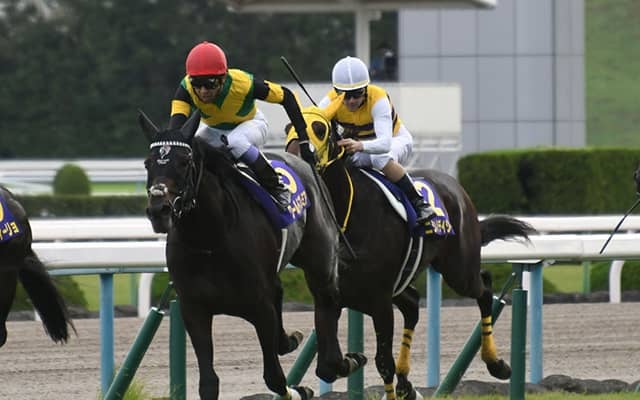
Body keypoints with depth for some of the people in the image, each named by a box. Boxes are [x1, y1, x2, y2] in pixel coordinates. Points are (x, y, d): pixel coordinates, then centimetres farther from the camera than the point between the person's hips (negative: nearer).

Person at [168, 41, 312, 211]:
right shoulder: (186, 89, -32)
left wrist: (304, 138, -25)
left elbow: (286, 96, -24)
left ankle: (276, 188, -20)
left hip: (250, 124, -3)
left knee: (235, 142, -37)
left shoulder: (242, 83, -36)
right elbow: (176, 123, -42)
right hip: (213, 130, 3)